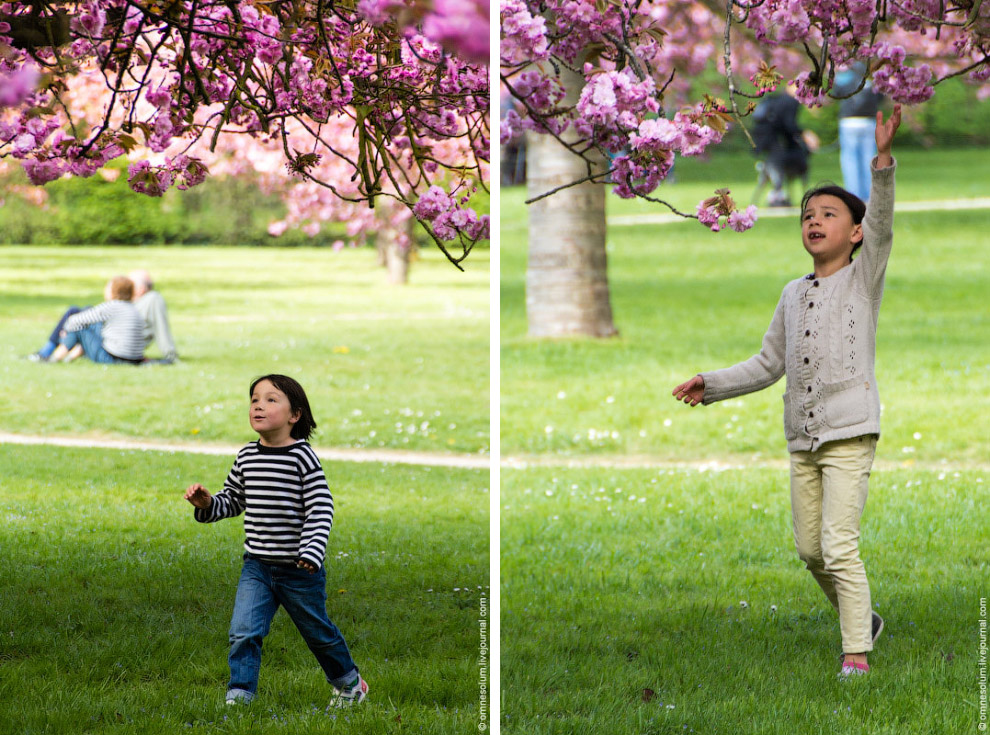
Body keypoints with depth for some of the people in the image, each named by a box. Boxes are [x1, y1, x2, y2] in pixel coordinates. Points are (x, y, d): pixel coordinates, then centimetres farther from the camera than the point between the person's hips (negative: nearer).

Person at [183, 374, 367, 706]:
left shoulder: (302, 457, -13)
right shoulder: (246, 457, 4)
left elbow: (321, 511, -15)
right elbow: (232, 501, 17)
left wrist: (311, 554, -25)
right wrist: (207, 504, -3)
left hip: (298, 571, -4)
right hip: (256, 567, 4)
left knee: (318, 632, 15)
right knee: (243, 632, -13)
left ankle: (348, 682, 38)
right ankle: (239, 697, -7)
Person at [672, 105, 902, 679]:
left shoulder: (864, 277, 0)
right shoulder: (794, 294, 15)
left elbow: (881, 225, -18)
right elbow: (770, 364, 21)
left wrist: (882, 160, -31)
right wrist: (711, 385, 12)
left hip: (850, 433, -7)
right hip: (803, 438, 7)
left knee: (839, 547, -15)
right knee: (810, 550, 11)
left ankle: (856, 655, -12)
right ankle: (864, 619, 31)